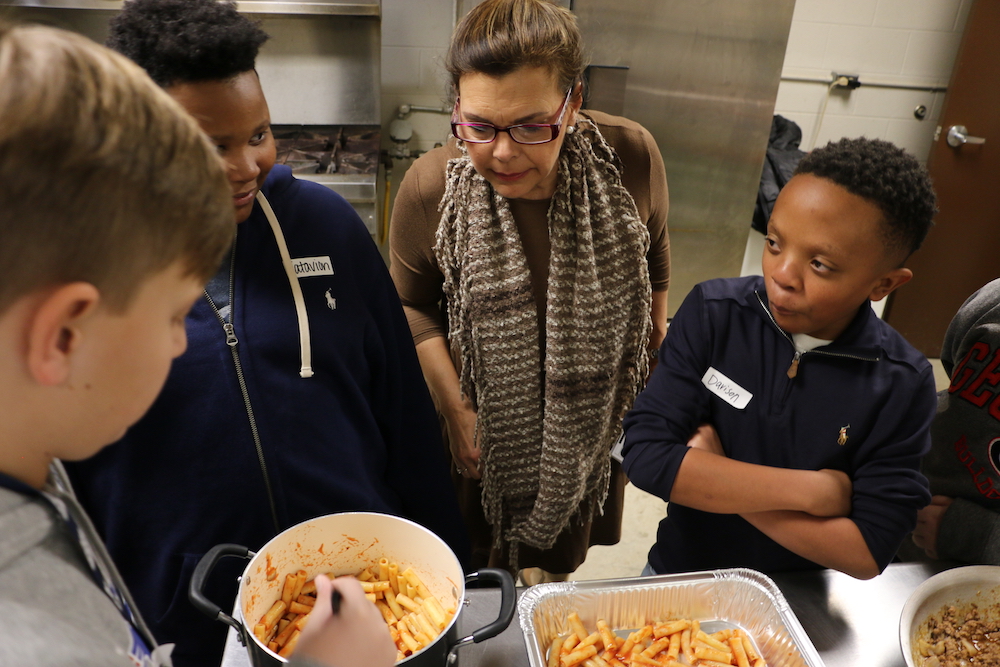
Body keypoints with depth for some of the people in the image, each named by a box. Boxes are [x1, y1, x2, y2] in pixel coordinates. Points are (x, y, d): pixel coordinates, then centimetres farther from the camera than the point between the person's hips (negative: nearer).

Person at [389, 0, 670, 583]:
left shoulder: (631, 158, -22)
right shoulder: (431, 187, -25)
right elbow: (413, 303, -10)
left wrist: (660, 354, 10)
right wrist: (458, 413, -14)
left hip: (594, 421, 2)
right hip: (489, 423, -1)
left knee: (562, 556, 29)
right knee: (483, 566, 25)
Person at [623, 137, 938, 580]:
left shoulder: (902, 387, -14)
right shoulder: (712, 314, -14)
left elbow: (869, 552, -16)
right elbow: (645, 455, -21)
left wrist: (715, 479, -21)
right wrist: (812, 490, -20)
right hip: (680, 572, 0)